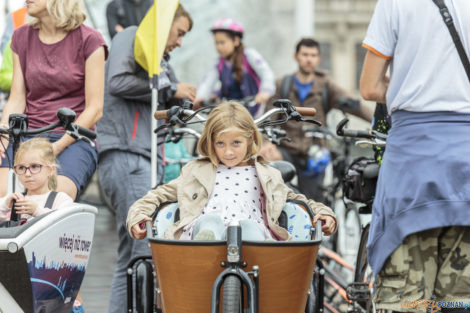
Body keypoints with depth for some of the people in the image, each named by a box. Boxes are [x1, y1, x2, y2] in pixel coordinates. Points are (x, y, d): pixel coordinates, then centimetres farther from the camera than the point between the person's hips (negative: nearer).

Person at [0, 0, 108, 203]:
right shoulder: (22, 37, 15)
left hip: (74, 140, -3)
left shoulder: (89, 40, 0)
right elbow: (17, 99, 12)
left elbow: (94, 109, -3)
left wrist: (58, 146, -15)